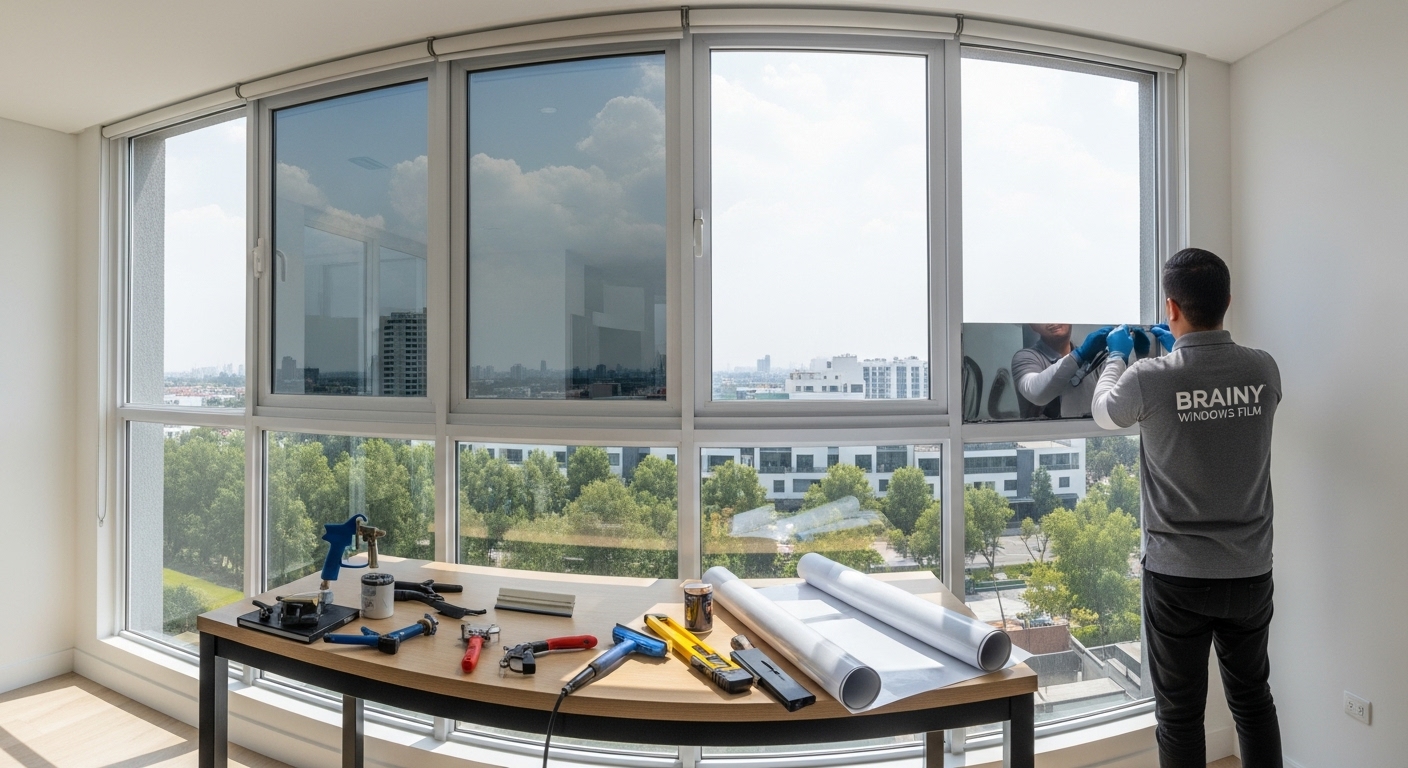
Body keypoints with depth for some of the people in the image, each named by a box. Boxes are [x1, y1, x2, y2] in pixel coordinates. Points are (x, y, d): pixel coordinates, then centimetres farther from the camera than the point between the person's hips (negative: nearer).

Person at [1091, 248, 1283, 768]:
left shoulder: (1149, 378, -17)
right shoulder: (1265, 370, -5)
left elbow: (1103, 412, 5)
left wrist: (1117, 356, 22)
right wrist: (1180, 352, 31)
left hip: (1178, 576, -4)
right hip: (1251, 572, 4)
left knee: (1180, 715, 9)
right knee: (1253, 702, 22)